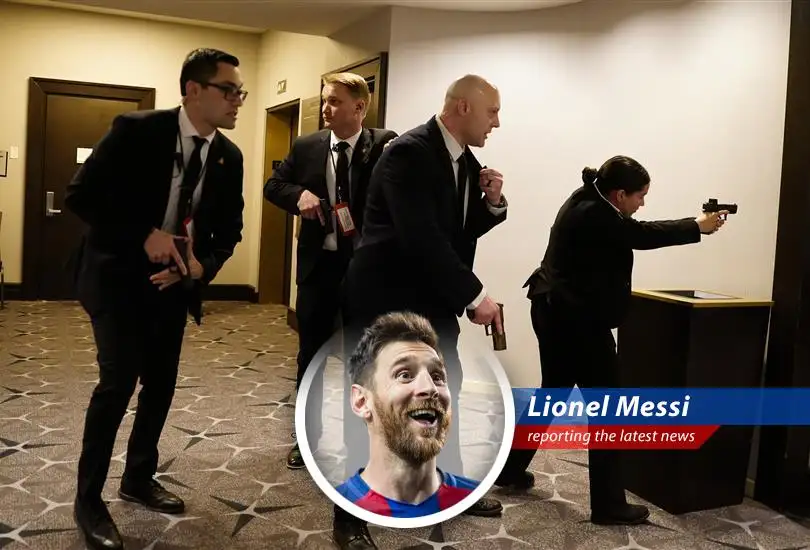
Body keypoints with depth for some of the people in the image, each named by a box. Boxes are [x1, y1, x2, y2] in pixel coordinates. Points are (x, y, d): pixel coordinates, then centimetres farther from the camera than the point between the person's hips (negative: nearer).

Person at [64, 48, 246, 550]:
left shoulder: (229, 156, -2)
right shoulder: (137, 130, -16)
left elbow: (229, 229, 5)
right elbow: (81, 195, -16)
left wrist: (203, 265, -15)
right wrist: (144, 236, -24)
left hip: (175, 281, 6)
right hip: (119, 274, -5)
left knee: (161, 383, 12)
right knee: (119, 380, -11)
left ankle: (139, 479, 32)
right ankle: (89, 499, 7)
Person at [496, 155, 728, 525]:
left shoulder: (587, 203, 10)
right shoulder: (595, 215, -20)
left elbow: (635, 231, 13)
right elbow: (644, 235, -14)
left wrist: (694, 224, 9)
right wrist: (698, 227, 0)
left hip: (557, 313, 11)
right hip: (577, 320, -11)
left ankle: (508, 468, 32)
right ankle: (608, 505, 6)